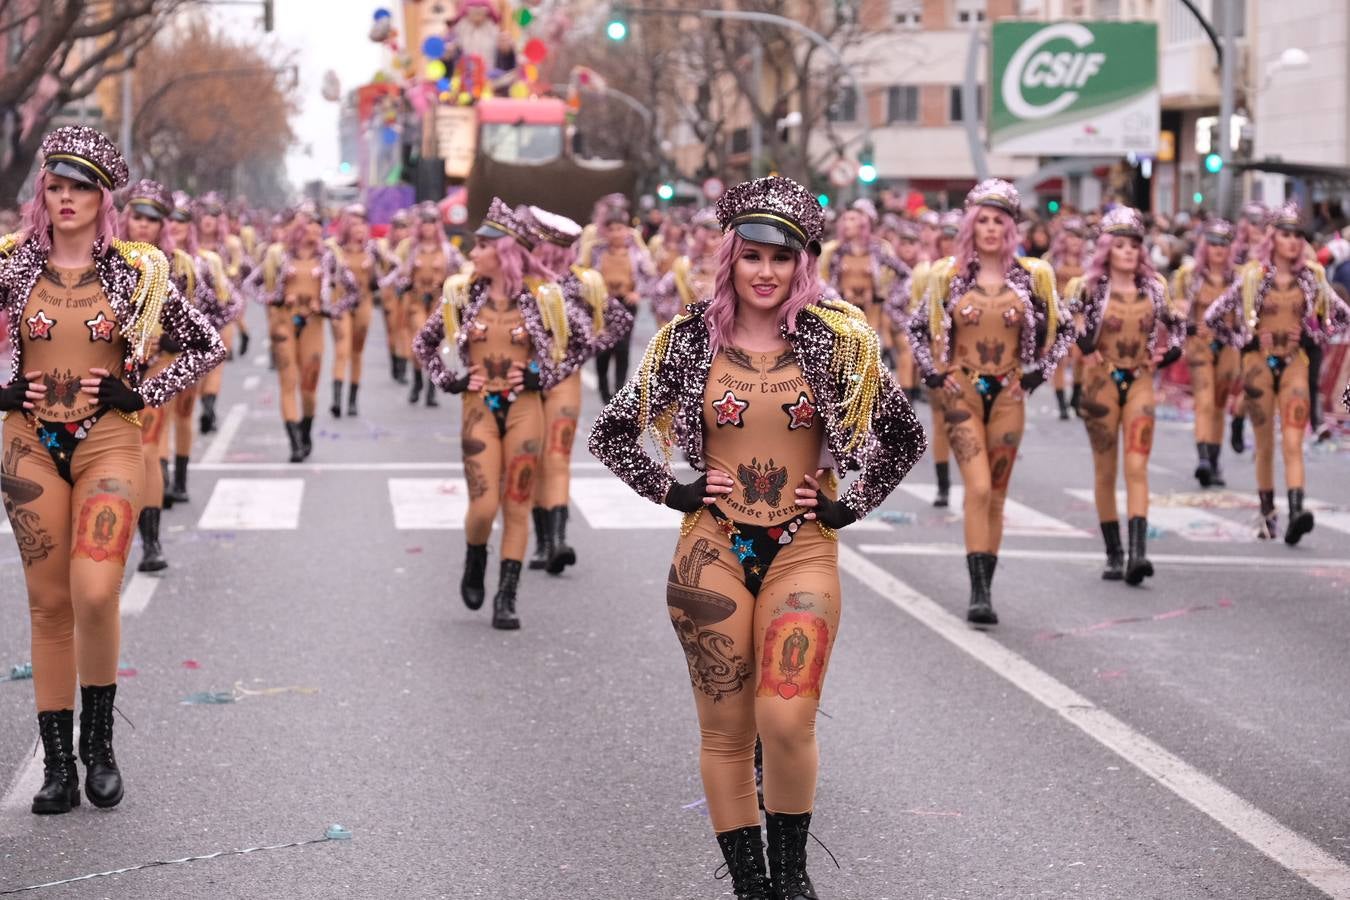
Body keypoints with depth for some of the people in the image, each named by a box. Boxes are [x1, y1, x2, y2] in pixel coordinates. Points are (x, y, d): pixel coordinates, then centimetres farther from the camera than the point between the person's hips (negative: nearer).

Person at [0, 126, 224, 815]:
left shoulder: (135, 272, 0)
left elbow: (207, 344, 7)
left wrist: (141, 393, -1)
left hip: (108, 442, -2)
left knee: (95, 593, -17)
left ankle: (98, 742, 4)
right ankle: (57, 763, 10)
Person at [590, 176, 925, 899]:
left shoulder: (837, 342, 1)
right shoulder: (691, 342, 2)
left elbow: (905, 436, 11)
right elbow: (609, 433, 9)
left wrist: (846, 507, 4)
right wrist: (674, 492, 2)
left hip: (803, 550, -1)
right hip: (712, 553, 1)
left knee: (787, 719, -15)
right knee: (725, 731, 3)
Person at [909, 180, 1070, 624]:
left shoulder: (1031, 276, 2)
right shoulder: (949, 274, 1)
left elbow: (1062, 330, 13)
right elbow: (917, 327, 12)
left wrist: (1035, 374, 4)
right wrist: (935, 374, 2)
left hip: (1007, 394, 2)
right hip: (962, 391, -2)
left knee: (996, 494, 5)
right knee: (978, 488, -15)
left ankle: (985, 589, 15)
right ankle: (979, 592, -17)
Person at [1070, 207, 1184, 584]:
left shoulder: (1154, 287, 6)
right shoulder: (1091, 288, -3)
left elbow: (1175, 323, 20)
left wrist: (1168, 353, 6)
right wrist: (1086, 349, -15)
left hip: (1140, 382, 1)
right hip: (1101, 382, -1)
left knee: (1137, 468, -12)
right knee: (1105, 471, 5)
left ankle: (1137, 553, -21)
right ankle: (1113, 554, 14)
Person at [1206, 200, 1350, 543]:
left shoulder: (1312, 278, 3)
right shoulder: (1253, 276, -2)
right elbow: (1213, 316, 1)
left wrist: (1311, 337, 3)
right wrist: (1247, 340, 0)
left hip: (1295, 364, 0)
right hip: (1260, 364, 0)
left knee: (1292, 441, -13)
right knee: (1265, 445, 6)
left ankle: (1296, 510, -25)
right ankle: (1267, 514, 15)